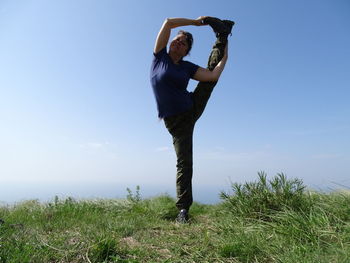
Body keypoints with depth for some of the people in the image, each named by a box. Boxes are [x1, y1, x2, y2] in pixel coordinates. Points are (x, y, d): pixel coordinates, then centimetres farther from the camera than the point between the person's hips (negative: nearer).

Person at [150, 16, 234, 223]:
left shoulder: (187, 67, 3)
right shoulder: (160, 56, -1)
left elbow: (213, 75, -7)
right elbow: (168, 22, -3)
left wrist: (225, 54, -2)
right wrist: (196, 22, 4)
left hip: (193, 109, 4)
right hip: (175, 121, -3)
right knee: (184, 163, -7)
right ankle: (183, 209, 1)